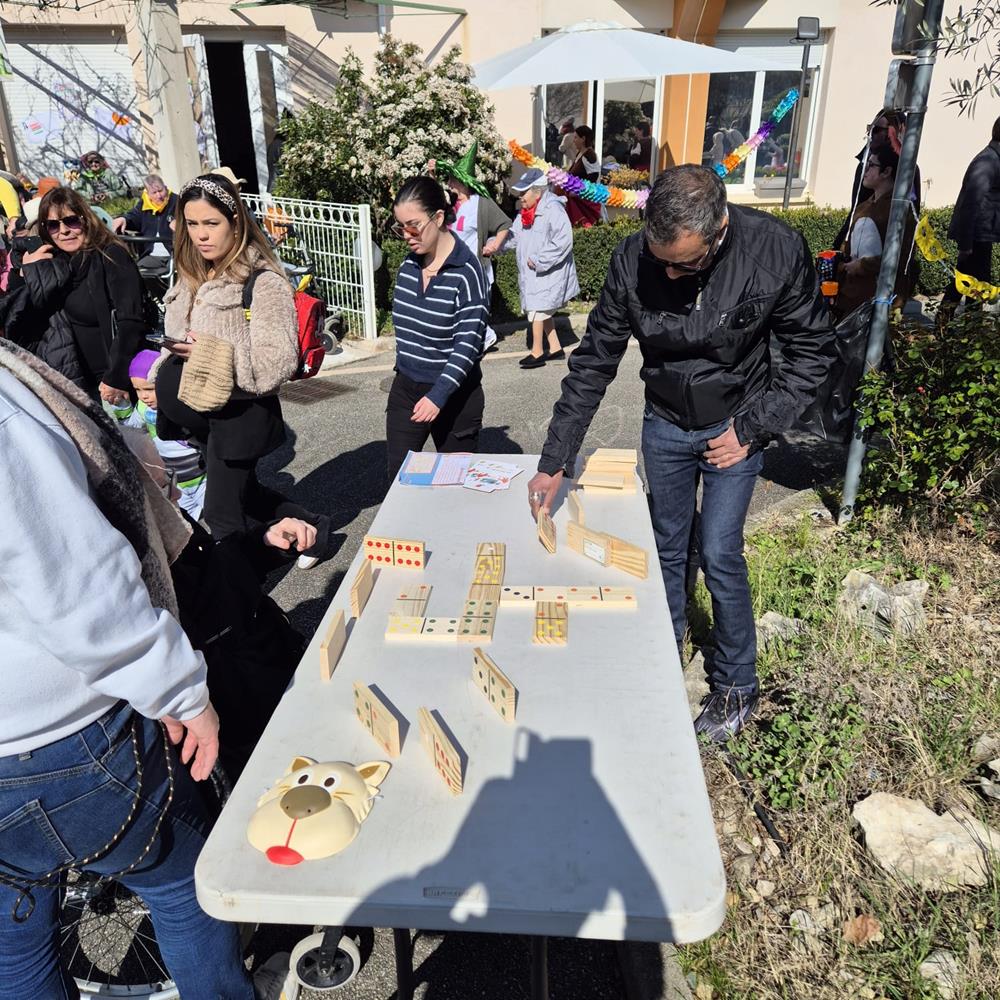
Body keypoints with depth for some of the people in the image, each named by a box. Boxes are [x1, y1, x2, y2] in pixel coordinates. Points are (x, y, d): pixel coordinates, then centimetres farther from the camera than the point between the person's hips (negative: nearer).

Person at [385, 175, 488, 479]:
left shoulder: (466, 272, -17)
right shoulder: (408, 265, 4)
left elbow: (469, 343, -21)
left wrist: (439, 395, -29)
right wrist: (405, 369, 17)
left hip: (454, 394, -5)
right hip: (405, 388, 6)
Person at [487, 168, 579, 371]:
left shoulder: (553, 210, -18)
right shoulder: (526, 212, 10)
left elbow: (564, 241, -25)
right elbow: (512, 236, 14)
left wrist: (539, 260, -22)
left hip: (549, 272, -9)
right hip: (532, 274, 9)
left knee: (537, 310, -9)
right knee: (543, 311, 16)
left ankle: (537, 352, 2)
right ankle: (555, 348, 28)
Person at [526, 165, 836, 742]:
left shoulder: (777, 251, -25)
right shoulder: (632, 261, -21)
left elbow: (813, 350, -11)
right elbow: (593, 364, -14)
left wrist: (754, 428, -17)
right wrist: (555, 463, -14)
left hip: (735, 427, -2)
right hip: (665, 424, 2)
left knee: (719, 555, -3)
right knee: (668, 548, 12)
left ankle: (737, 687, 18)